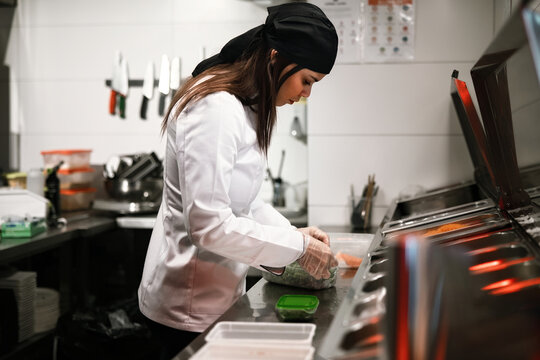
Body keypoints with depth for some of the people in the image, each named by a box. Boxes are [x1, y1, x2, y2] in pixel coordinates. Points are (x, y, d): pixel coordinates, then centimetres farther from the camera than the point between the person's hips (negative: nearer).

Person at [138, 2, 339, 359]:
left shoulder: (246, 108, 9)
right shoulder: (216, 109, -22)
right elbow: (209, 225, -27)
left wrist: (293, 232, 2)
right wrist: (297, 247, -19)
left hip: (219, 290, 9)